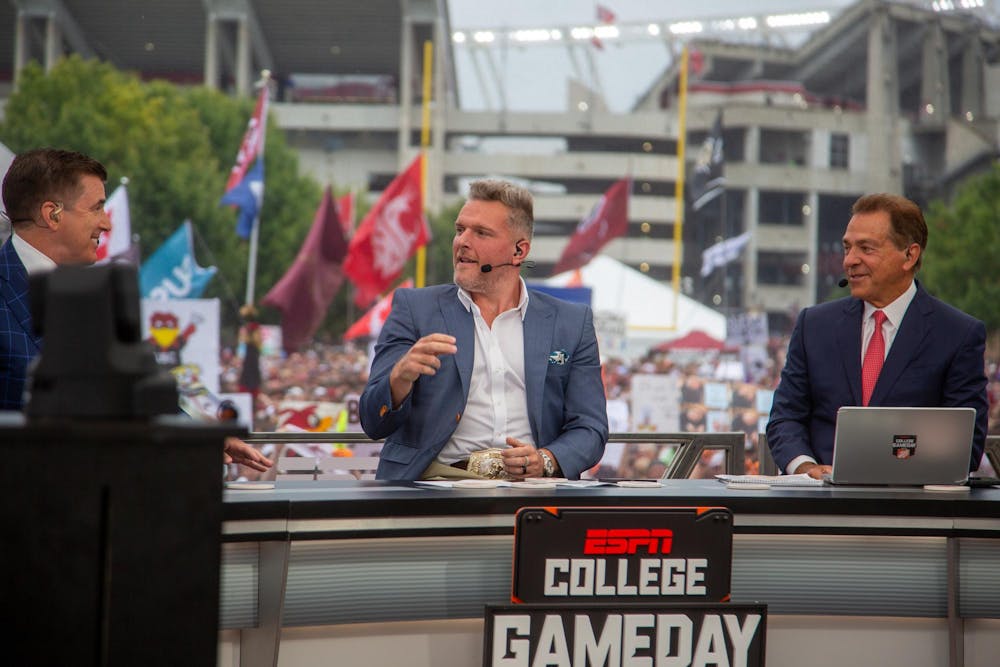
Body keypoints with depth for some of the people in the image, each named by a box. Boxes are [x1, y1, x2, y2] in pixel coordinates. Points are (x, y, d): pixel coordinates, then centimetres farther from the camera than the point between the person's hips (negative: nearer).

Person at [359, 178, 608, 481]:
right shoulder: (414, 309, 11)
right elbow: (374, 424, 5)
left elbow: (590, 428, 11)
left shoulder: (571, 323, 14)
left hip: (530, 487, 2)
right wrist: (402, 376, -18)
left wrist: (545, 460, -11)